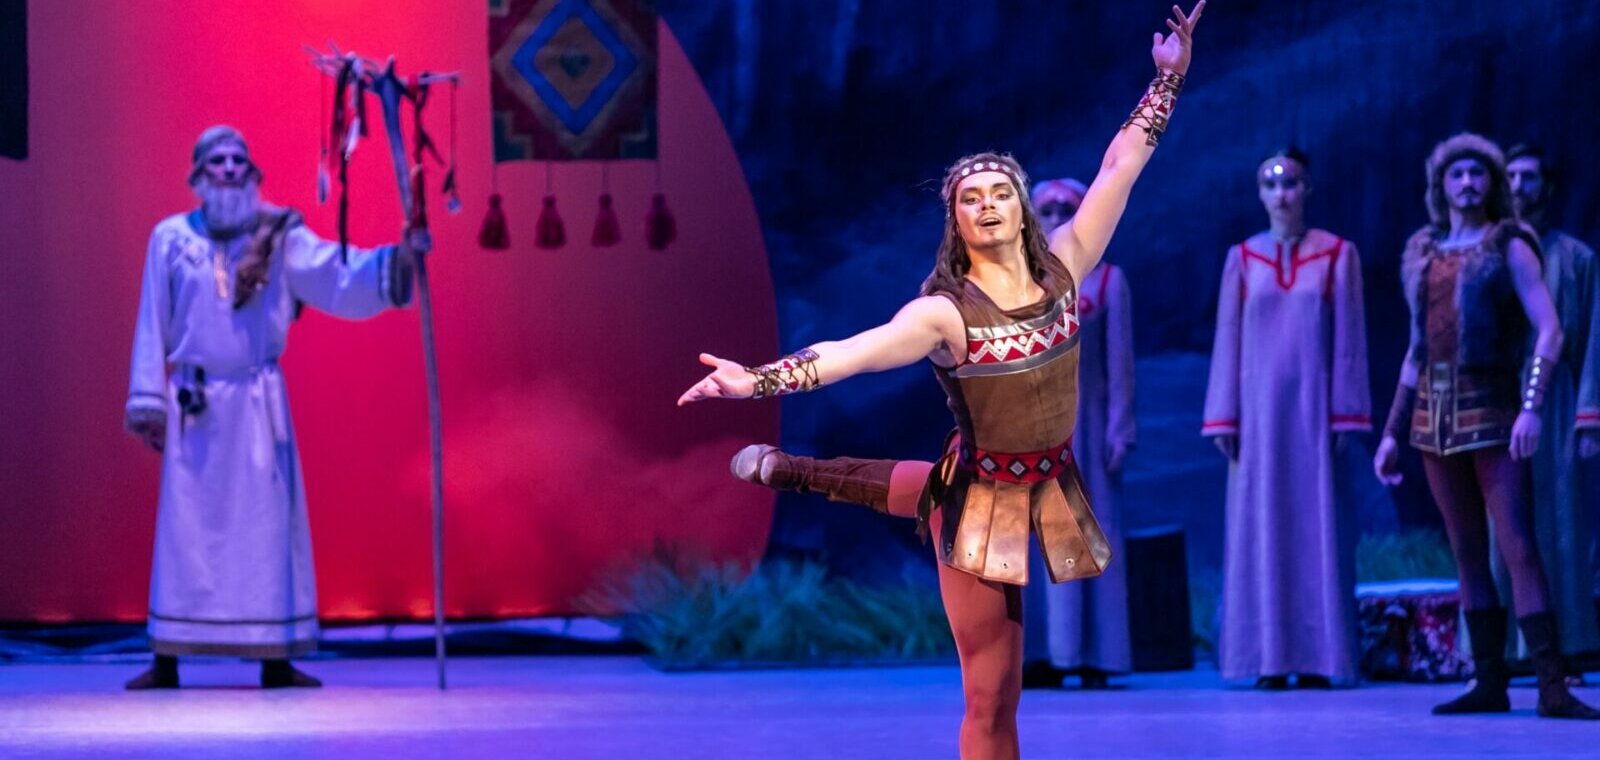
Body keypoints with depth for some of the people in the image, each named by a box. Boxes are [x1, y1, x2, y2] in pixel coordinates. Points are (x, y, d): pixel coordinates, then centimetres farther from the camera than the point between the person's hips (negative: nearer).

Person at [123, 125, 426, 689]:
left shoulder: (281, 236, 1)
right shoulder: (171, 238, 2)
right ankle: (166, 660, 4)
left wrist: (395, 260, -30)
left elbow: (340, 277, -12)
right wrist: (147, 401, -1)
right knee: (186, 525, 0)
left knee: (266, 523, 1)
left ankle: (275, 659, 6)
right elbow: (152, 325, 3)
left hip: (258, 401, 0)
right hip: (193, 403, 0)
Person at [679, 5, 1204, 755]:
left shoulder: (1060, 268, -5)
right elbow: (845, 353, -28)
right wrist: (755, 381, -41)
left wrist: (1169, 79, -2)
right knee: (991, 697, -1)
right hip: (982, 500, -6)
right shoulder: (944, 313, -18)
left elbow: (1120, 166, -1)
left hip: (1050, 491, 6)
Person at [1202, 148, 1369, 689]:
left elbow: (1348, 339, 1)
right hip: (1258, 407, 1)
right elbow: (1228, 341, 6)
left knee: (1317, 524, -2)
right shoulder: (1242, 259, 8)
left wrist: (1344, 414, -5)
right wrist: (1224, 418, 0)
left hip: (1313, 406, -1)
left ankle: (1316, 657, 1)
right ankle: (1269, 658, 2)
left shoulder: (1337, 254, 4)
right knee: (1261, 527, 0)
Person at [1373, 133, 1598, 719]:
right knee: (1468, 555, 6)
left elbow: (1549, 331, -10)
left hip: (1490, 408, -5)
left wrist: (1533, 407, -23)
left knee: (1518, 548, -12)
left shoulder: (1509, 247, 0)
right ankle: (1489, 683, 9)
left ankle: (1552, 687, -15)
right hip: (1435, 415, 5)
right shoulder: (1423, 254, 15)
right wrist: (1392, 433, 16)